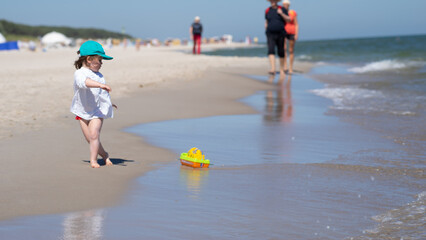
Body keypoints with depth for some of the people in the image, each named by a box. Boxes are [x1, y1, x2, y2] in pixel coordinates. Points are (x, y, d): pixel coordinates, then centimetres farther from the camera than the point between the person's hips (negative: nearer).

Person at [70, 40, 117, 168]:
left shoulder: (99, 75, 6)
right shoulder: (80, 73, -16)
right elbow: (85, 82, -41)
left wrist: (108, 102, 40)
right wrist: (100, 85, -54)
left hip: (97, 111, 3)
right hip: (83, 112, -3)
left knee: (94, 134, -15)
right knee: (89, 138, 2)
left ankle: (93, 159, -6)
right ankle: (104, 154, 22)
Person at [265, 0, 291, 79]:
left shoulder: (281, 9, 0)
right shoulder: (267, 10, 6)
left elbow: (288, 19, -3)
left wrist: (281, 13, -16)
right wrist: (266, 30, 11)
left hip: (280, 34, 0)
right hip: (270, 35, 0)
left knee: (281, 52, 9)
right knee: (271, 50, -20)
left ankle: (281, 69, 27)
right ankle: (273, 69, -33)